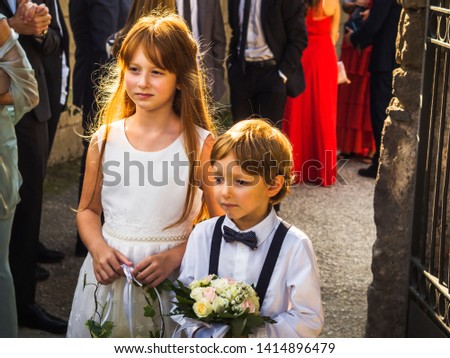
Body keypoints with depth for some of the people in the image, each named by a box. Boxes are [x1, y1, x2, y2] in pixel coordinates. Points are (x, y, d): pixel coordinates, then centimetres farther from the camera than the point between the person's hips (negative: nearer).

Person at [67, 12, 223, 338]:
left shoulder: (201, 144, -9)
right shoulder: (105, 140, 0)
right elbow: (88, 210, 10)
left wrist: (173, 256, -17)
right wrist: (98, 248, -9)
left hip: (171, 280, -2)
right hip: (109, 273, 3)